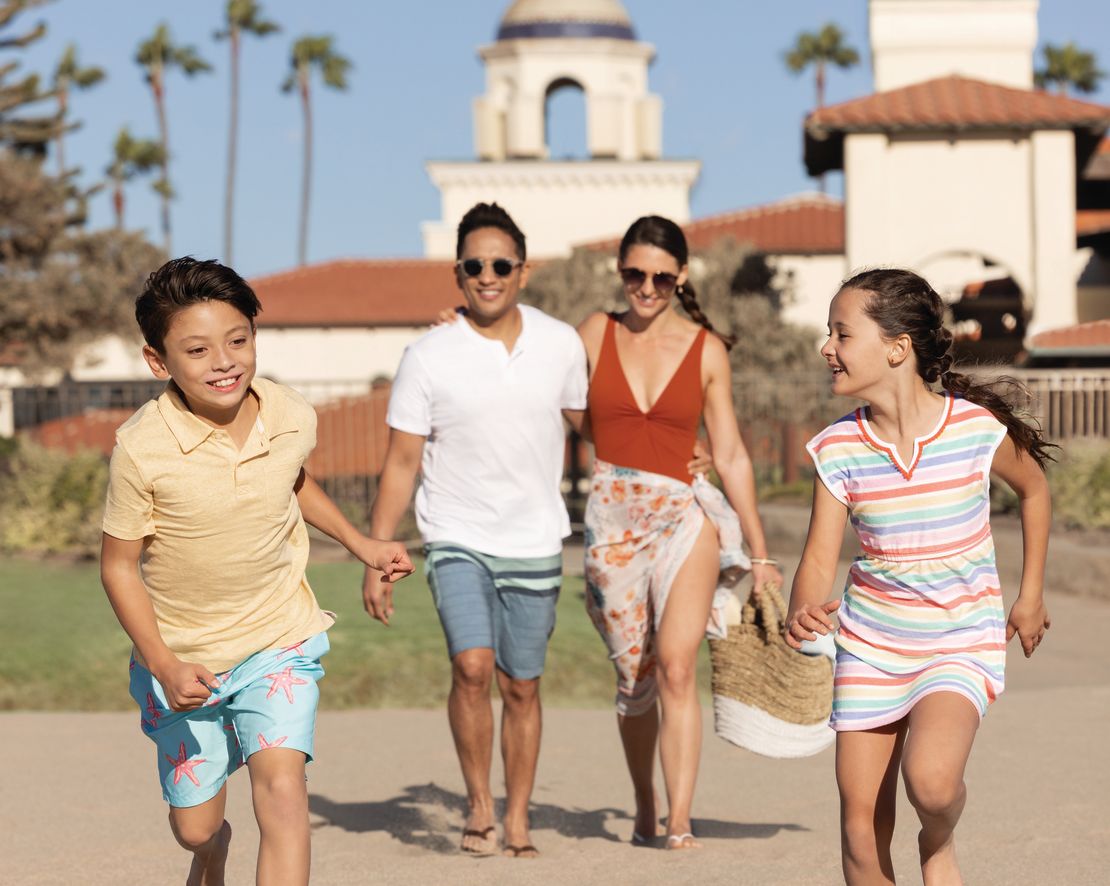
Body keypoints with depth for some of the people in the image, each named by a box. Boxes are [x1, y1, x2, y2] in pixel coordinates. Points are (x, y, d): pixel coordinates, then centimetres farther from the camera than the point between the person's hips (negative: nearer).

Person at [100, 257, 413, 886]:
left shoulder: (293, 419, -12)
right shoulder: (142, 449, -23)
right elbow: (119, 564, -13)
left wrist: (359, 543, 16)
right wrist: (164, 666, -21)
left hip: (278, 640, 1)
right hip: (182, 656, -1)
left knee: (281, 779, -23)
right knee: (194, 824, 13)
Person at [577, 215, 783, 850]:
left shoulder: (707, 350, 5)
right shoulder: (597, 334, 7)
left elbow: (731, 455, 7)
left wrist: (761, 553, 8)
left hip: (684, 516, -1)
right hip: (612, 518, 2)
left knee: (676, 666, -18)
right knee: (634, 676, 8)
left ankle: (680, 824, -20)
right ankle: (645, 811, 27)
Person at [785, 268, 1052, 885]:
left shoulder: (977, 427, -12)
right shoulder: (837, 449, -7)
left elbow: (1033, 488, 8)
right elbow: (819, 560, -8)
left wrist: (1030, 596, 12)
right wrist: (802, 615, -31)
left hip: (962, 642, -3)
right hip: (870, 645, 3)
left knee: (931, 780, -28)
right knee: (861, 833, 2)